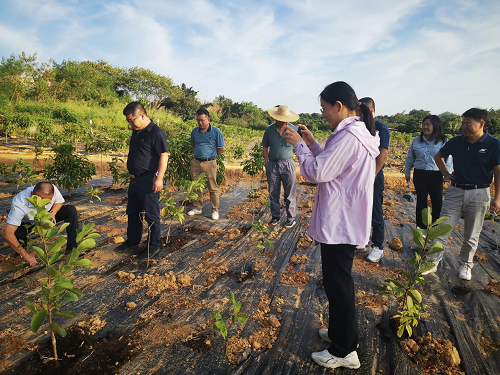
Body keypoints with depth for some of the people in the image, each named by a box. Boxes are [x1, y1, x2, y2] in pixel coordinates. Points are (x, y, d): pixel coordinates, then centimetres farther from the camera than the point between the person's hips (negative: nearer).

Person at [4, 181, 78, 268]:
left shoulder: (53, 189, -32)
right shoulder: (19, 204, -40)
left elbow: (59, 201, -5)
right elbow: (7, 234, -41)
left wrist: (52, 213, -27)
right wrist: (25, 255, -43)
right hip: (27, 222, -3)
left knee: (71, 210, -21)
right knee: (17, 236, -35)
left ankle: (72, 248, -16)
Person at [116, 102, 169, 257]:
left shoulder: (156, 133, -15)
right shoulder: (136, 132, 13)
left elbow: (164, 156, -19)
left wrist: (159, 178, -25)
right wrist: (132, 174, 21)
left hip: (149, 180, -9)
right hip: (135, 179, 9)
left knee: (151, 215, 2)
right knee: (132, 213, 19)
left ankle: (154, 246, 15)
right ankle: (132, 242, 35)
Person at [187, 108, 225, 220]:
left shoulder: (216, 132, -5)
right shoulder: (194, 131, 8)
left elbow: (221, 148, 1)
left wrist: (210, 155, 7)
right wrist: (197, 154, 12)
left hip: (209, 163, -4)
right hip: (196, 162, 5)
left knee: (213, 188, 1)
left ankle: (215, 210, 11)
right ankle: (197, 208, 27)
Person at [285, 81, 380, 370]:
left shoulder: (347, 136, -22)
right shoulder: (360, 132, 11)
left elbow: (317, 172, -22)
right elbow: (331, 164, 16)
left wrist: (299, 144, -10)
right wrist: (312, 142, 9)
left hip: (340, 223, -10)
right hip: (346, 221, 10)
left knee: (338, 283, 3)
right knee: (339, 281, 22)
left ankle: (344, 352, 21)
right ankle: (341, 332, 40)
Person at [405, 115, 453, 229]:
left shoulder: (444, 141, 0)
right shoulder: (417, 141, 8)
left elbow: (448, 159, 0)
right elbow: (410, 158, 16)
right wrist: (407, 172, 16)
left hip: (436, 175, -2)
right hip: (420, 175, 2)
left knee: (437, 202, 6)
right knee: (421, 202, 8)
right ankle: (421, 228, 18)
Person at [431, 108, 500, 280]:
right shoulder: (456, 142, 2)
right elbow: (438, 156, 18)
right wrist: (446, 174, 8)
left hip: (478, 194, -2)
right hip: (455, 191, 2)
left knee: (471, 235, 10)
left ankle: (465, 265, 27)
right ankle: (433, 261, 7)